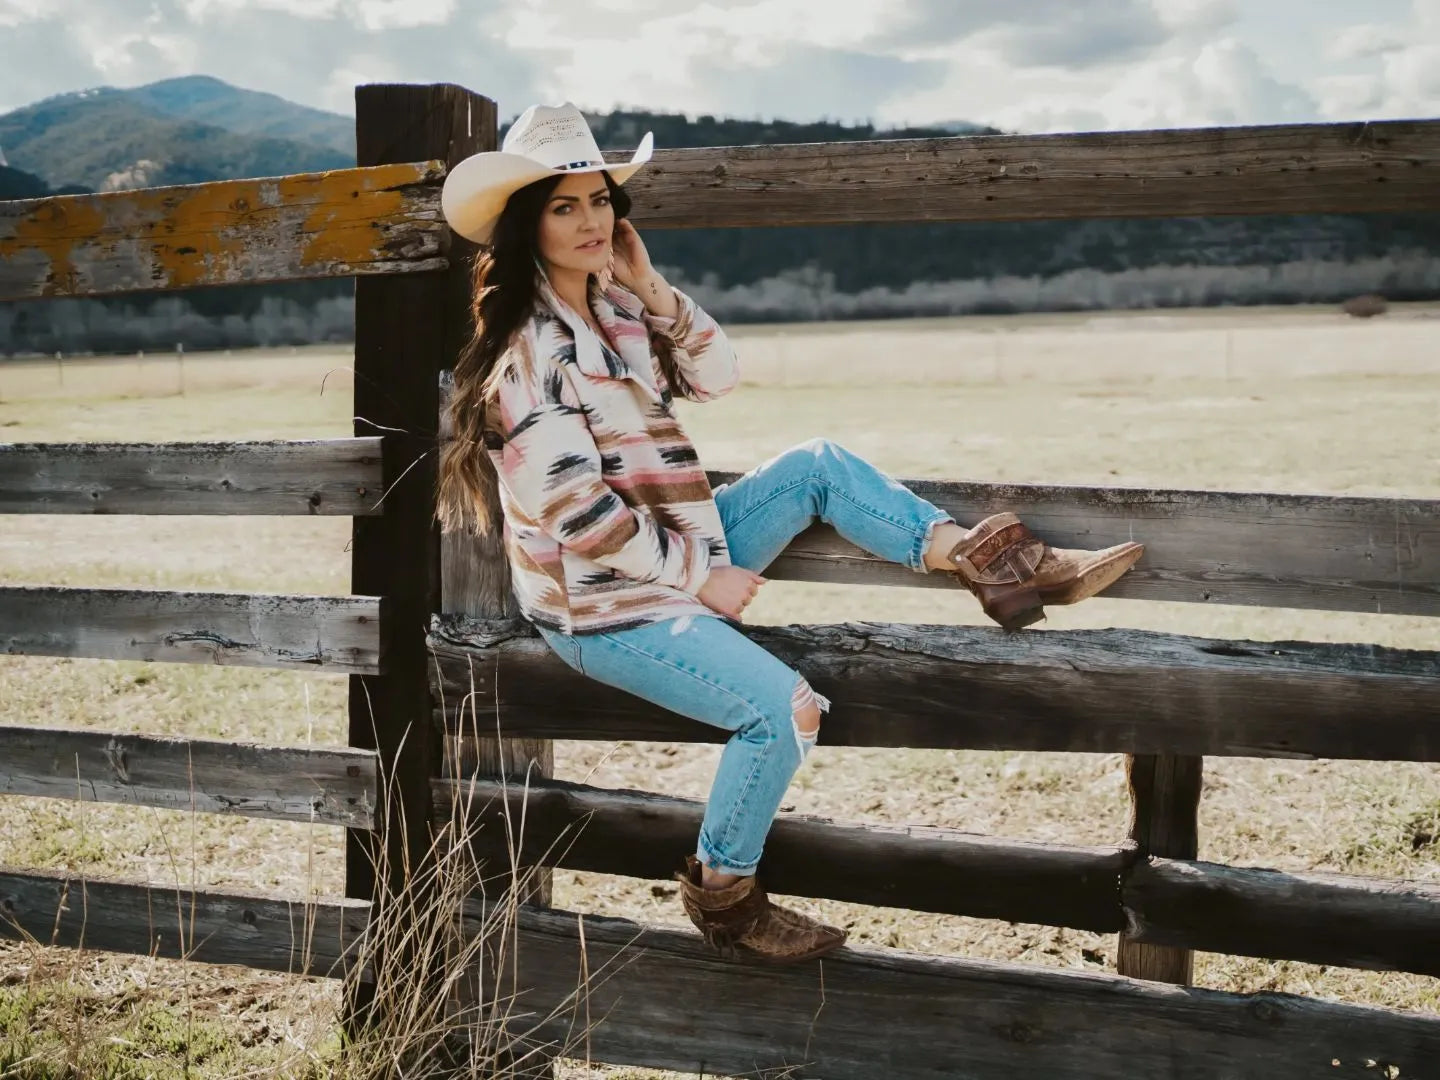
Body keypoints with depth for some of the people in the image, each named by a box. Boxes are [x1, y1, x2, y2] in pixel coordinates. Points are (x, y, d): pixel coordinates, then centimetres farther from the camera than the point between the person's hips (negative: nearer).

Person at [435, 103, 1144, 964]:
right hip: (607, 609, -9)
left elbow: (716, 376, 8)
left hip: (676, 560, 9)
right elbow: (574, 510, -22)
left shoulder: (612, 308, 8)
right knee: (783, 709, -23)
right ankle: (723, 894, -2)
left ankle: (989, 562, -2)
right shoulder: (527, 352, -18)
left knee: (820, 465, 1)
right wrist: (700, 575, -16)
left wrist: (650, 286, -5)